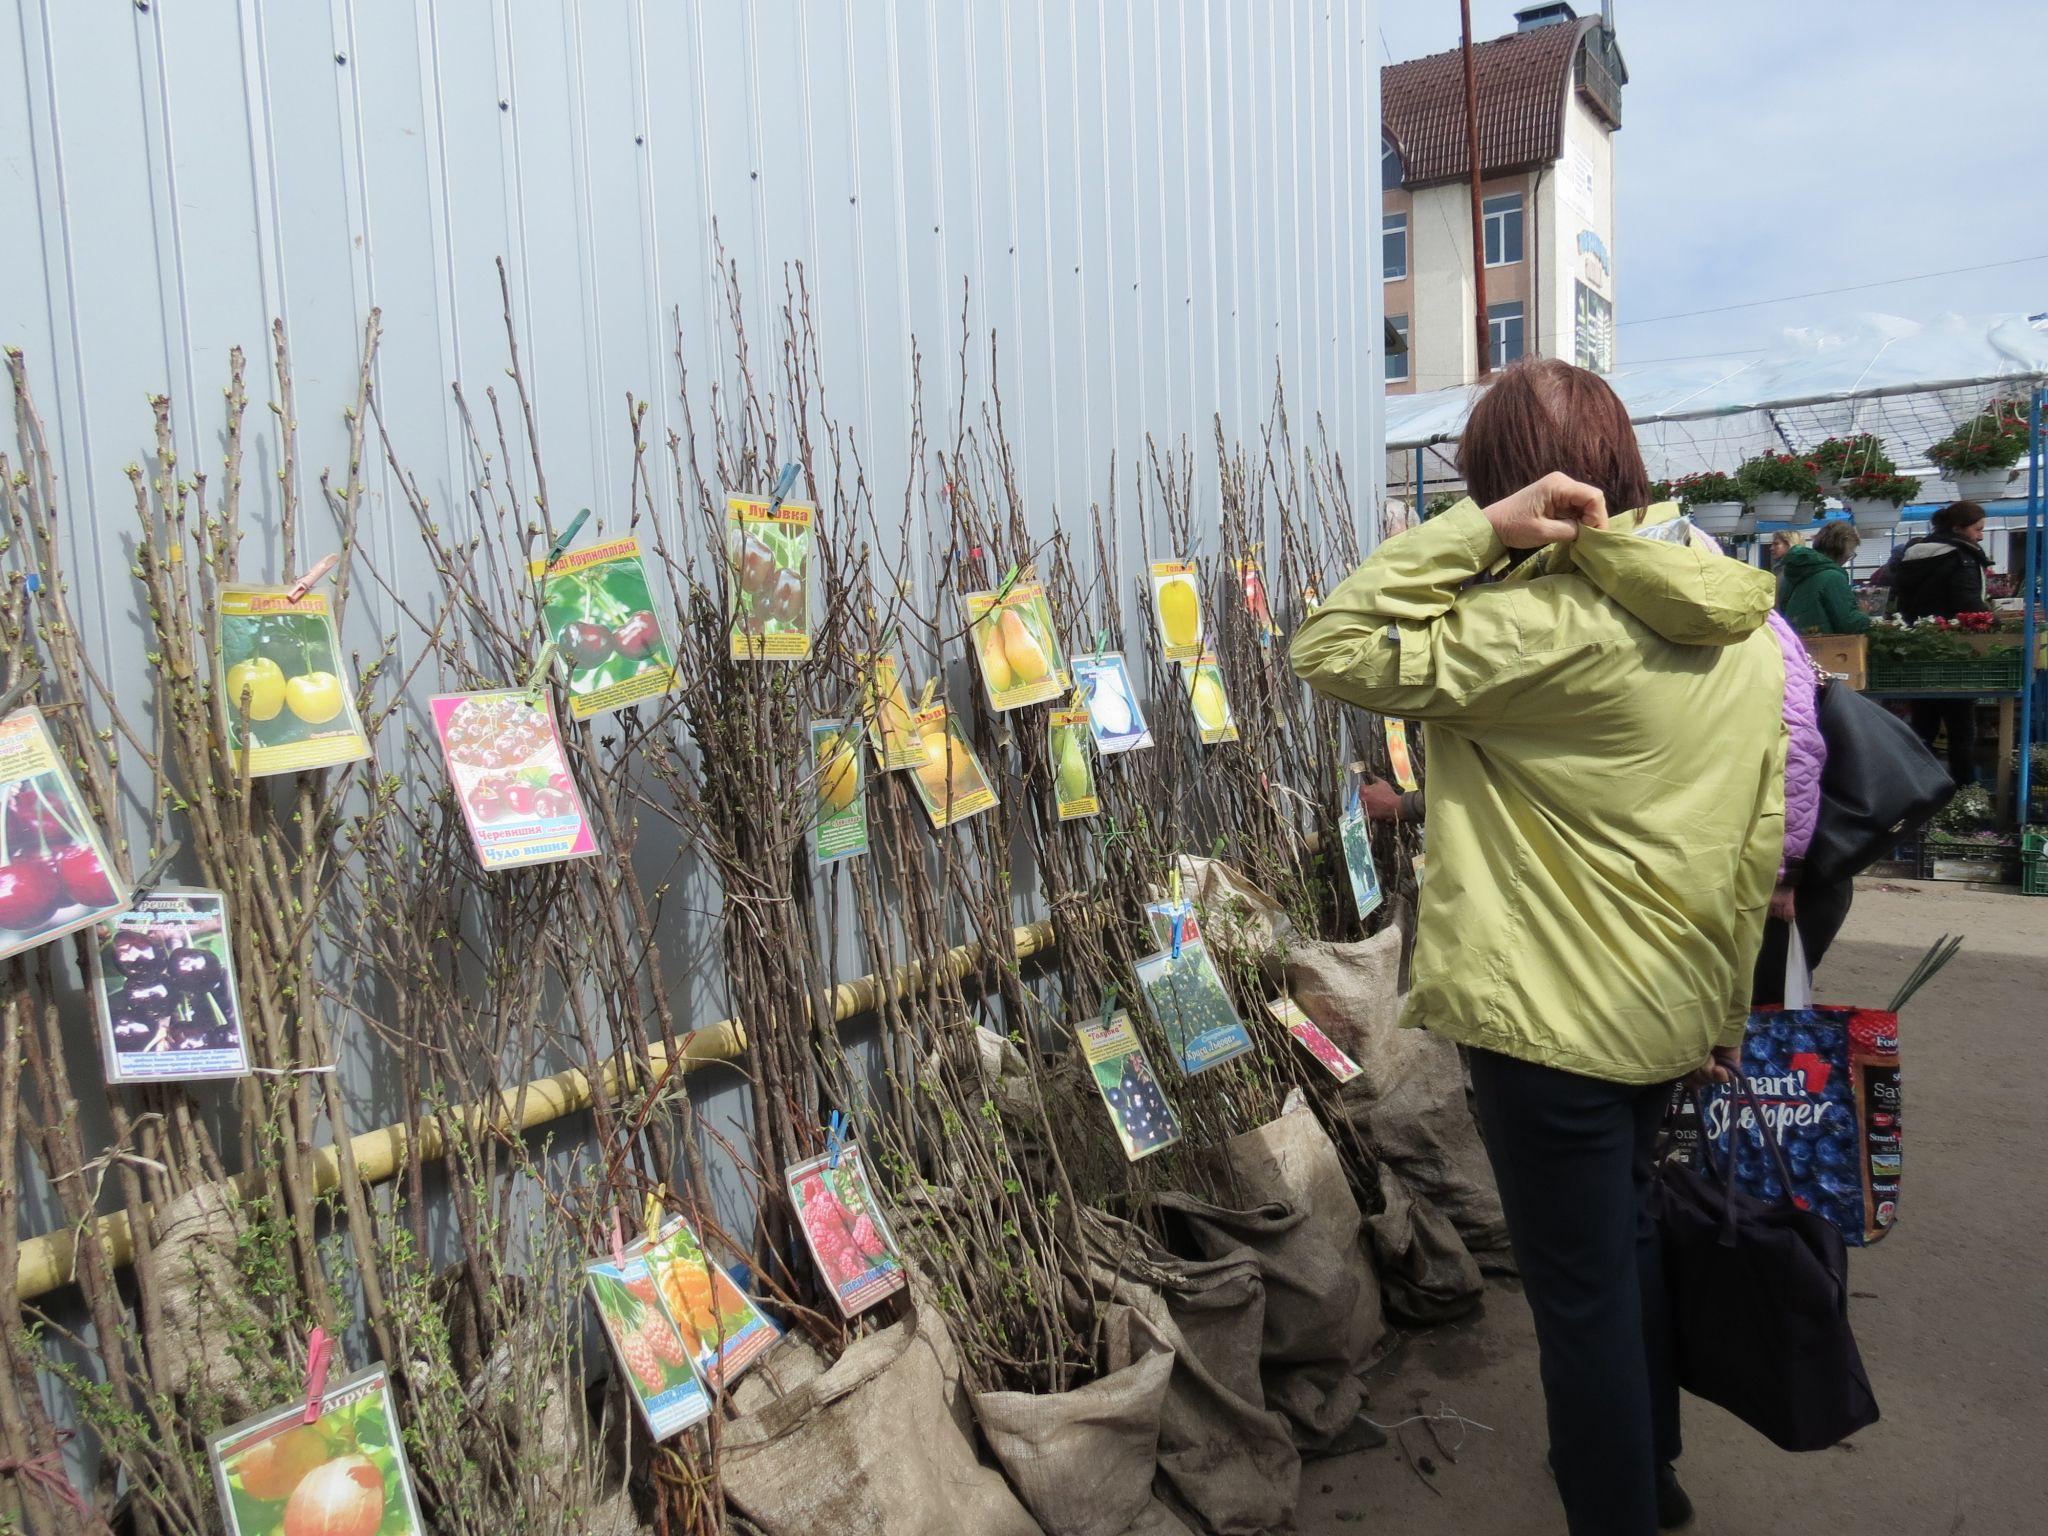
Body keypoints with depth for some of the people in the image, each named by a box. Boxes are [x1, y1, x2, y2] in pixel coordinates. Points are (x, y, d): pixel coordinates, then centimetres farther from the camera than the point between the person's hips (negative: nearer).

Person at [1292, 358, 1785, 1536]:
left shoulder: (1545, 622, -21)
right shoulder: (1740, 620, 3)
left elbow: (1332, 650, -23)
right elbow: (1761, 841, 7)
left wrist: (1477, 531, -20)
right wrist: (1728, 1005, 17)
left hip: (1553, 1019, -8)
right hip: (1671, 1009, 9)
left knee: (1583, 1295, 9)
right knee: (1630, 1237, 28)